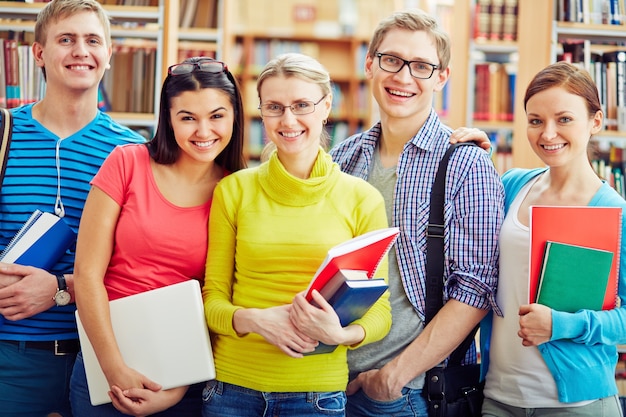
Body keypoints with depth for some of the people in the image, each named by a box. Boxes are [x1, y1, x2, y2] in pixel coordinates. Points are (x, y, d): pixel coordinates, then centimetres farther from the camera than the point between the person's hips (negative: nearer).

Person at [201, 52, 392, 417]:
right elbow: (213, 297, 3)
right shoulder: (233, 190, 0)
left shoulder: (361, 199, -2)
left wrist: (340, 334, -20)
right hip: (233, 386, 1)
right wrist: (254, 319, -17)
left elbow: (379, 311, 0)